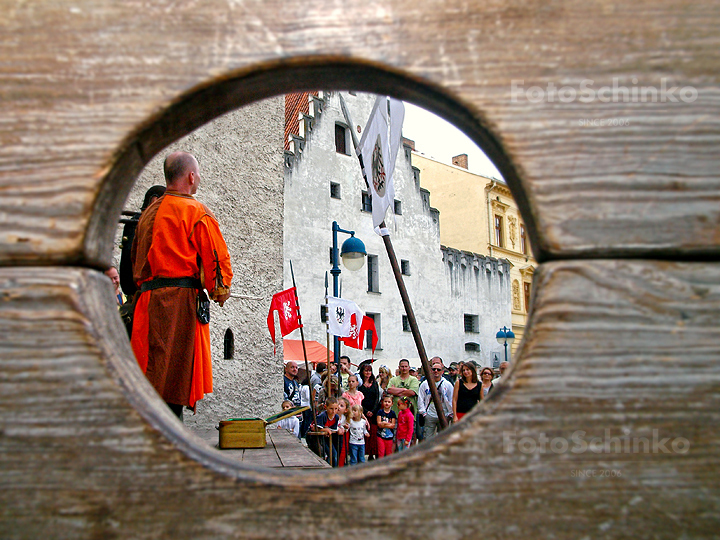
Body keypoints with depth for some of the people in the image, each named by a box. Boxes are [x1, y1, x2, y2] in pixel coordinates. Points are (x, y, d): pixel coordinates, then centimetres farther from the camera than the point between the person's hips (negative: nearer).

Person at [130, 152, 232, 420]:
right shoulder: (197, 212, -5)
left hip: (147, 299, 8)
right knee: (173, 378, -7)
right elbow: (216, 258, -8)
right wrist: (220, 291, 8)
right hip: (182, 301, -7)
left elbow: (136, 258, 26)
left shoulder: (148, 213, 20)